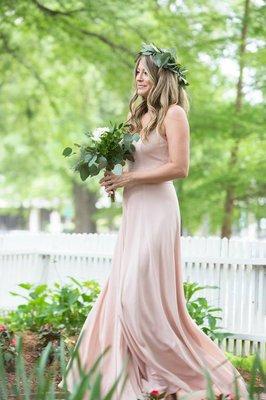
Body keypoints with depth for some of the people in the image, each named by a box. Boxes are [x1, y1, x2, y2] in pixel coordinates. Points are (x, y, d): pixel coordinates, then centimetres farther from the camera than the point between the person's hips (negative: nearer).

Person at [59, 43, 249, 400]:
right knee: (122, 294, 6)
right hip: (134, 211, 9)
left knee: (142, 295, -10)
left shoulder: (173, 114, -5)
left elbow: (179, 168, -14)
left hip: (156, 210, -9)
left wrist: (128, 178, -12)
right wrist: (114, 178, 1)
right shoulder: (140, 116, 19)